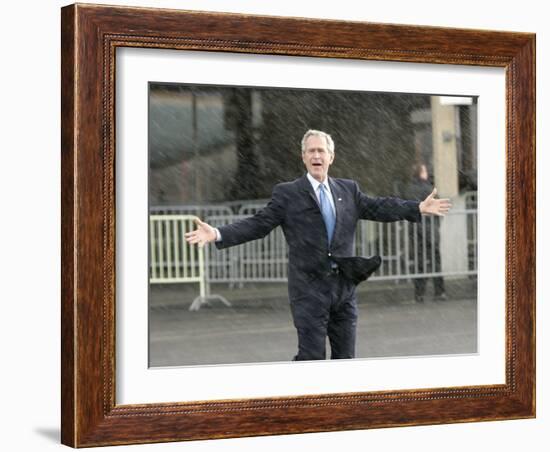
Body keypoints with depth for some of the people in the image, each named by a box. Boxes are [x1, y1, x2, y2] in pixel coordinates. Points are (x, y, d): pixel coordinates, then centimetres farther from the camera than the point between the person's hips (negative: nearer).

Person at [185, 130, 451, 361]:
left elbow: (378, 208, 11)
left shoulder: (348, 190, 11)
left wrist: (419, 208, 4)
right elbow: (258, 225, -6)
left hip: (344, 287, 4)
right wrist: (217, 234, -18)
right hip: (309, 289, -4)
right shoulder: (287, 194, -2)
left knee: (345, 357, 10)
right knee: (311, 357, -6)